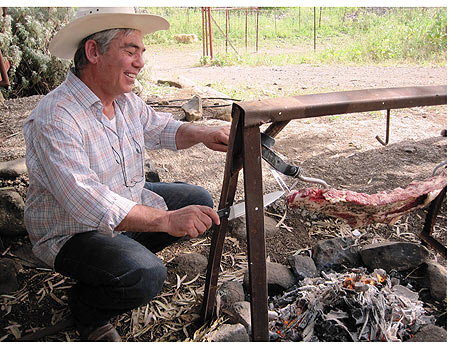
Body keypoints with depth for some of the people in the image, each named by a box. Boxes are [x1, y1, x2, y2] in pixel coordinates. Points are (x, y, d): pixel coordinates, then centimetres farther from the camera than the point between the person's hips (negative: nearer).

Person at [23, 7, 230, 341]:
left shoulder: (126, 99, -1)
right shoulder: (54, 119, -29)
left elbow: (162, 129, 13)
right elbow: (88, 205, -37)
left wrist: (202, 134, -9)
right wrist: (166, 220, -41)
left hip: (127, 202, 9)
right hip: (71, 231, -8)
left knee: (198, 201, 6)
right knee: (146, 275, -31)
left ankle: (129, 254, 11)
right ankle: (87, 308, 1)